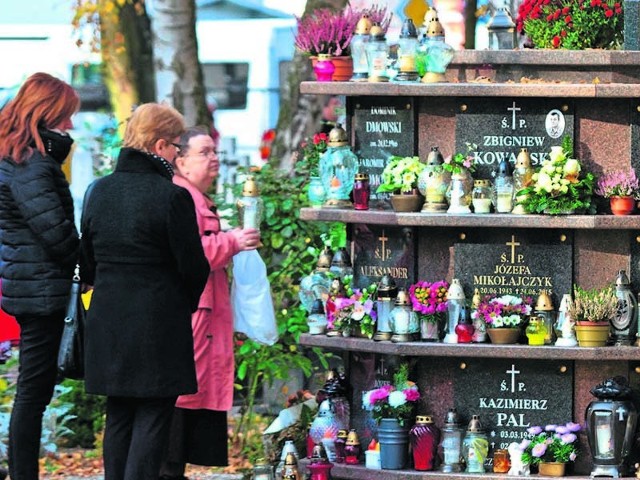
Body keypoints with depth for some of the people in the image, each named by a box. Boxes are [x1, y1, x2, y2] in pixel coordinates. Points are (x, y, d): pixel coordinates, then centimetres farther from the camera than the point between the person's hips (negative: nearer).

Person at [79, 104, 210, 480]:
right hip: (159, 322, -6)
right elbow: (193, 266, -10)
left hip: (107, 320, 6)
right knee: (152, 420, -1)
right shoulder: (171, 196, -15)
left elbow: (87, 262, 13)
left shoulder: (100, 191, 5)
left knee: (118, 417, 14)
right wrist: (186, 302, 9)